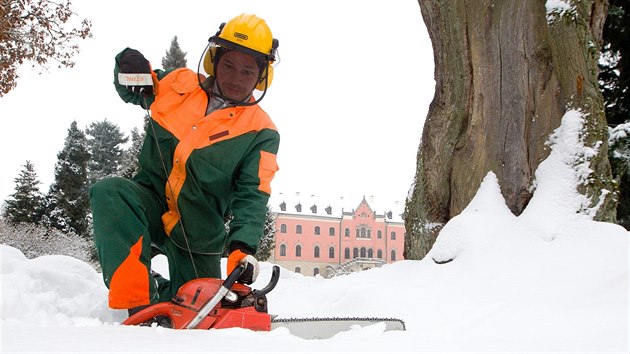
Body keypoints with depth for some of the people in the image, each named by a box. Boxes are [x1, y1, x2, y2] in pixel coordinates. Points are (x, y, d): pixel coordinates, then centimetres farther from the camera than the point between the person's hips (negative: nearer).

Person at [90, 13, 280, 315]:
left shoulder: (260, 132, -7)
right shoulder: (180, 84, 1)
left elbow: (252, 196, -15)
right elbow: (131, 91, 20)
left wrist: (243, 247, -31)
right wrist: (131, 66, -4)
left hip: (198, 235, 0)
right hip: (150, 200, 1)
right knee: (110, 193, -32)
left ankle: (163, 294, 40)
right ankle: (139, 305, -31)